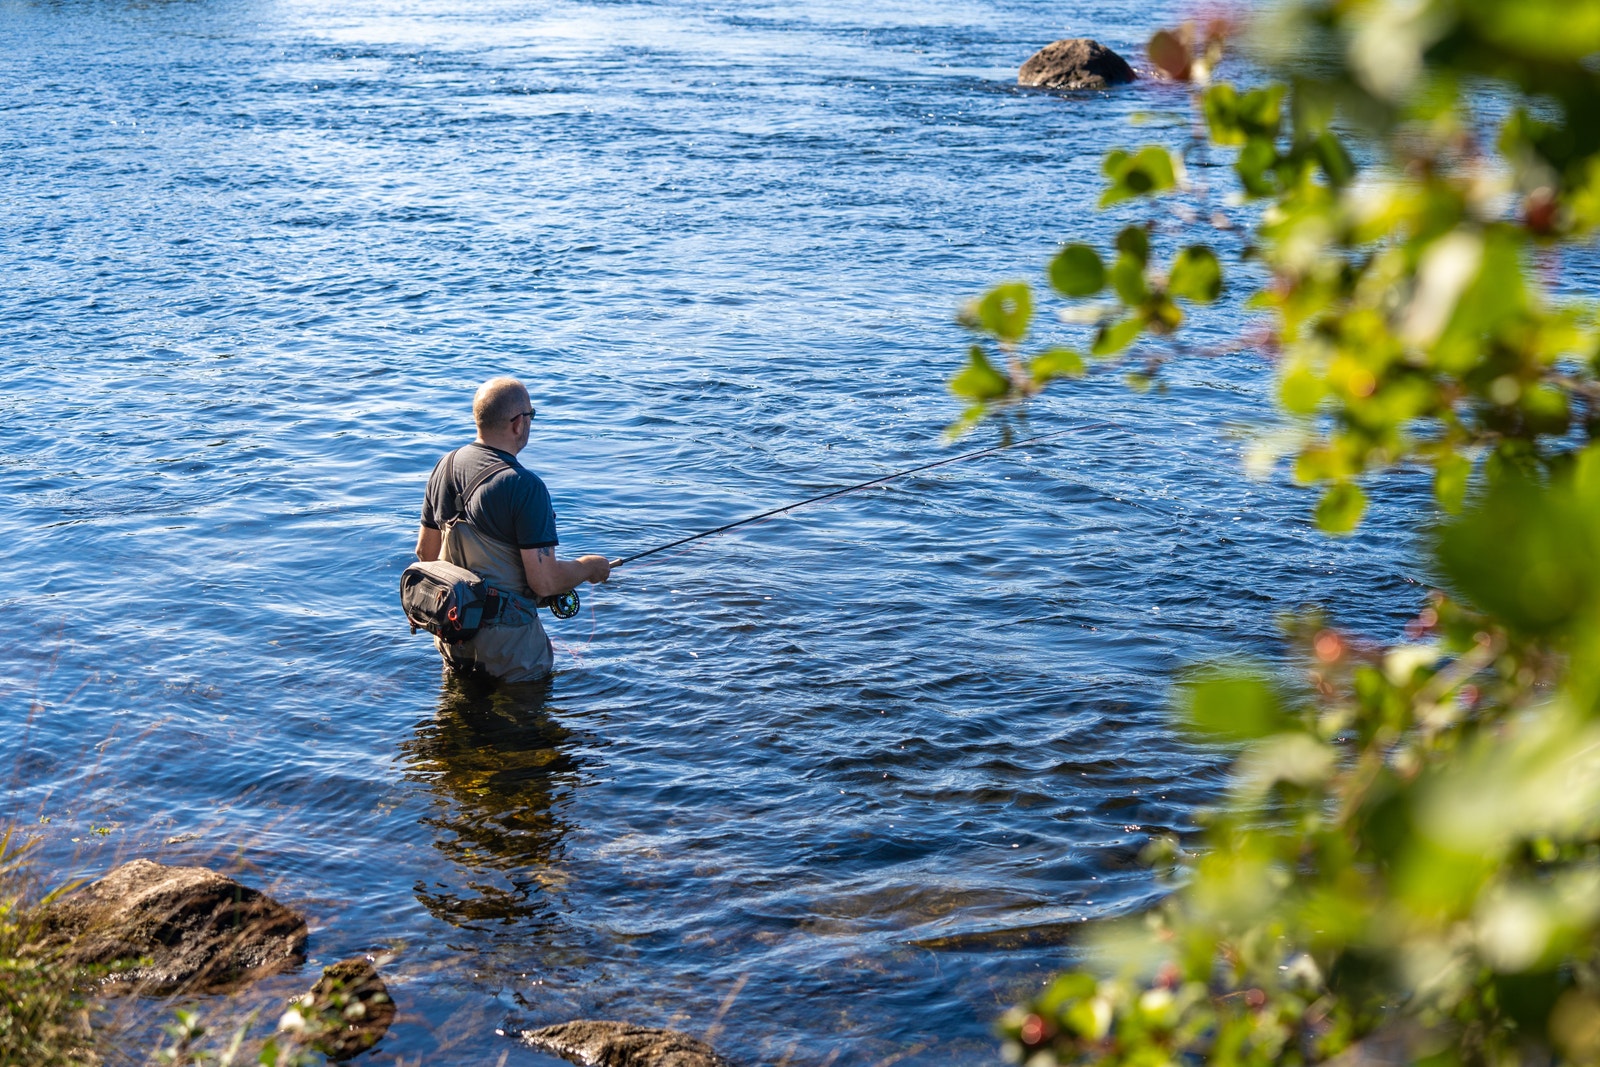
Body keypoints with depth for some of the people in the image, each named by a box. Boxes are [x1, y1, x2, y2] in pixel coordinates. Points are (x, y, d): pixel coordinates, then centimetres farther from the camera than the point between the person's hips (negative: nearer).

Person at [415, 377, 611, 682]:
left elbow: (425, 552, 12)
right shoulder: (524, 486, -22)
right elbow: (545, 582, -21)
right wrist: (589, 567, -2)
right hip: (505, 640, -7)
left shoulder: (444, 467, 1)